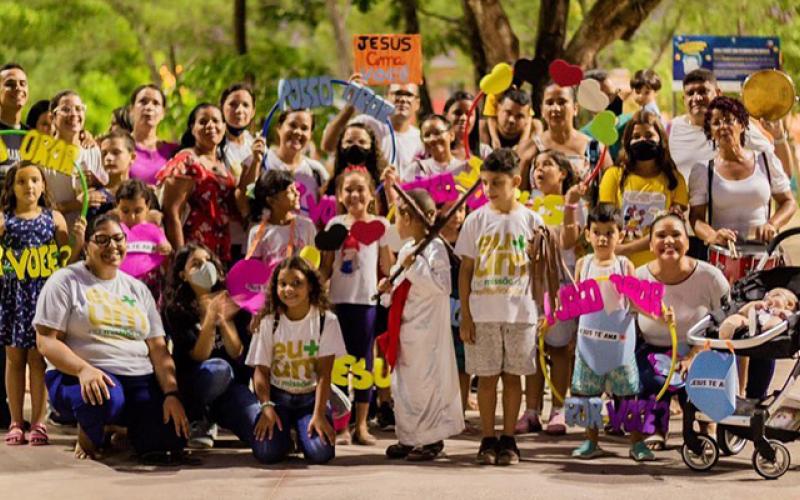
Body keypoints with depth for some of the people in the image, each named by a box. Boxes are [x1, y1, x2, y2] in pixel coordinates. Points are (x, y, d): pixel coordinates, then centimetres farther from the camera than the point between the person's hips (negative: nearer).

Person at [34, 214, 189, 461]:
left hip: (139, 380, 5)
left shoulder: (138, 289, 16)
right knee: (106, 397, -40)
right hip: (80, 376, -5)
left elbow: (158, 348, 10)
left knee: (171, 438, -18)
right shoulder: (66, 281, 2)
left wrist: (172, 394, -7)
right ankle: (88, 436, -4)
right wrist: (84, 369, -25)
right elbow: (46, 341, -7)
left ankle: (125, 428, 17)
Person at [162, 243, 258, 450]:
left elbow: (238, 353, -5)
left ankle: (214, 418, 7)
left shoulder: (232, 303, 4)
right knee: (219, 368, -38)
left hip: (231, 384, 2)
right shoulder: (175, 310, -5)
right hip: (192, 385, -2)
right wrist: (210, 319, -28)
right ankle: (198, 421, -9)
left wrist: (223, 321, -21)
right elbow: (198, 356, -14)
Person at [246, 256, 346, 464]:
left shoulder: (326, 320, -6)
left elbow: (324, 373, -11)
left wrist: (319, 414, -21)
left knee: (321, 452, -26)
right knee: (266, 451, -26)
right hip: (278, 396, 1)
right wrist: (266, 406, -21)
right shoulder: (269, 322, -2)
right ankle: (284, 433, 12)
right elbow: (261, 370, -4)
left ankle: (301, 432, 11)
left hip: (311, 397, -1)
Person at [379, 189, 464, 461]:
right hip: (405, 327, 9)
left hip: (427, 329, -9)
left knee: (425, 383, -4)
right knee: (402, 384, 13)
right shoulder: (406, 249, 14)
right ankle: (408, 437, 21)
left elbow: (441, 286, -24)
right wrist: (390, 286, 6)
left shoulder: (434, 249, -14)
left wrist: (414, 267, -25)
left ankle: (431, 439, 6)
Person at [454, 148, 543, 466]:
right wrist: (465, 316, -1)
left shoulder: (530, 221, 2)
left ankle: (508, 440, 14)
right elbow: (466, 269, 4)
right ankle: (488, 440, 11)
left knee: (512, 375, 5)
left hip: (520, 312, 0)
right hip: (482, 313, 0)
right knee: (486, 376, 3)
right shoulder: (477, 220, 3)